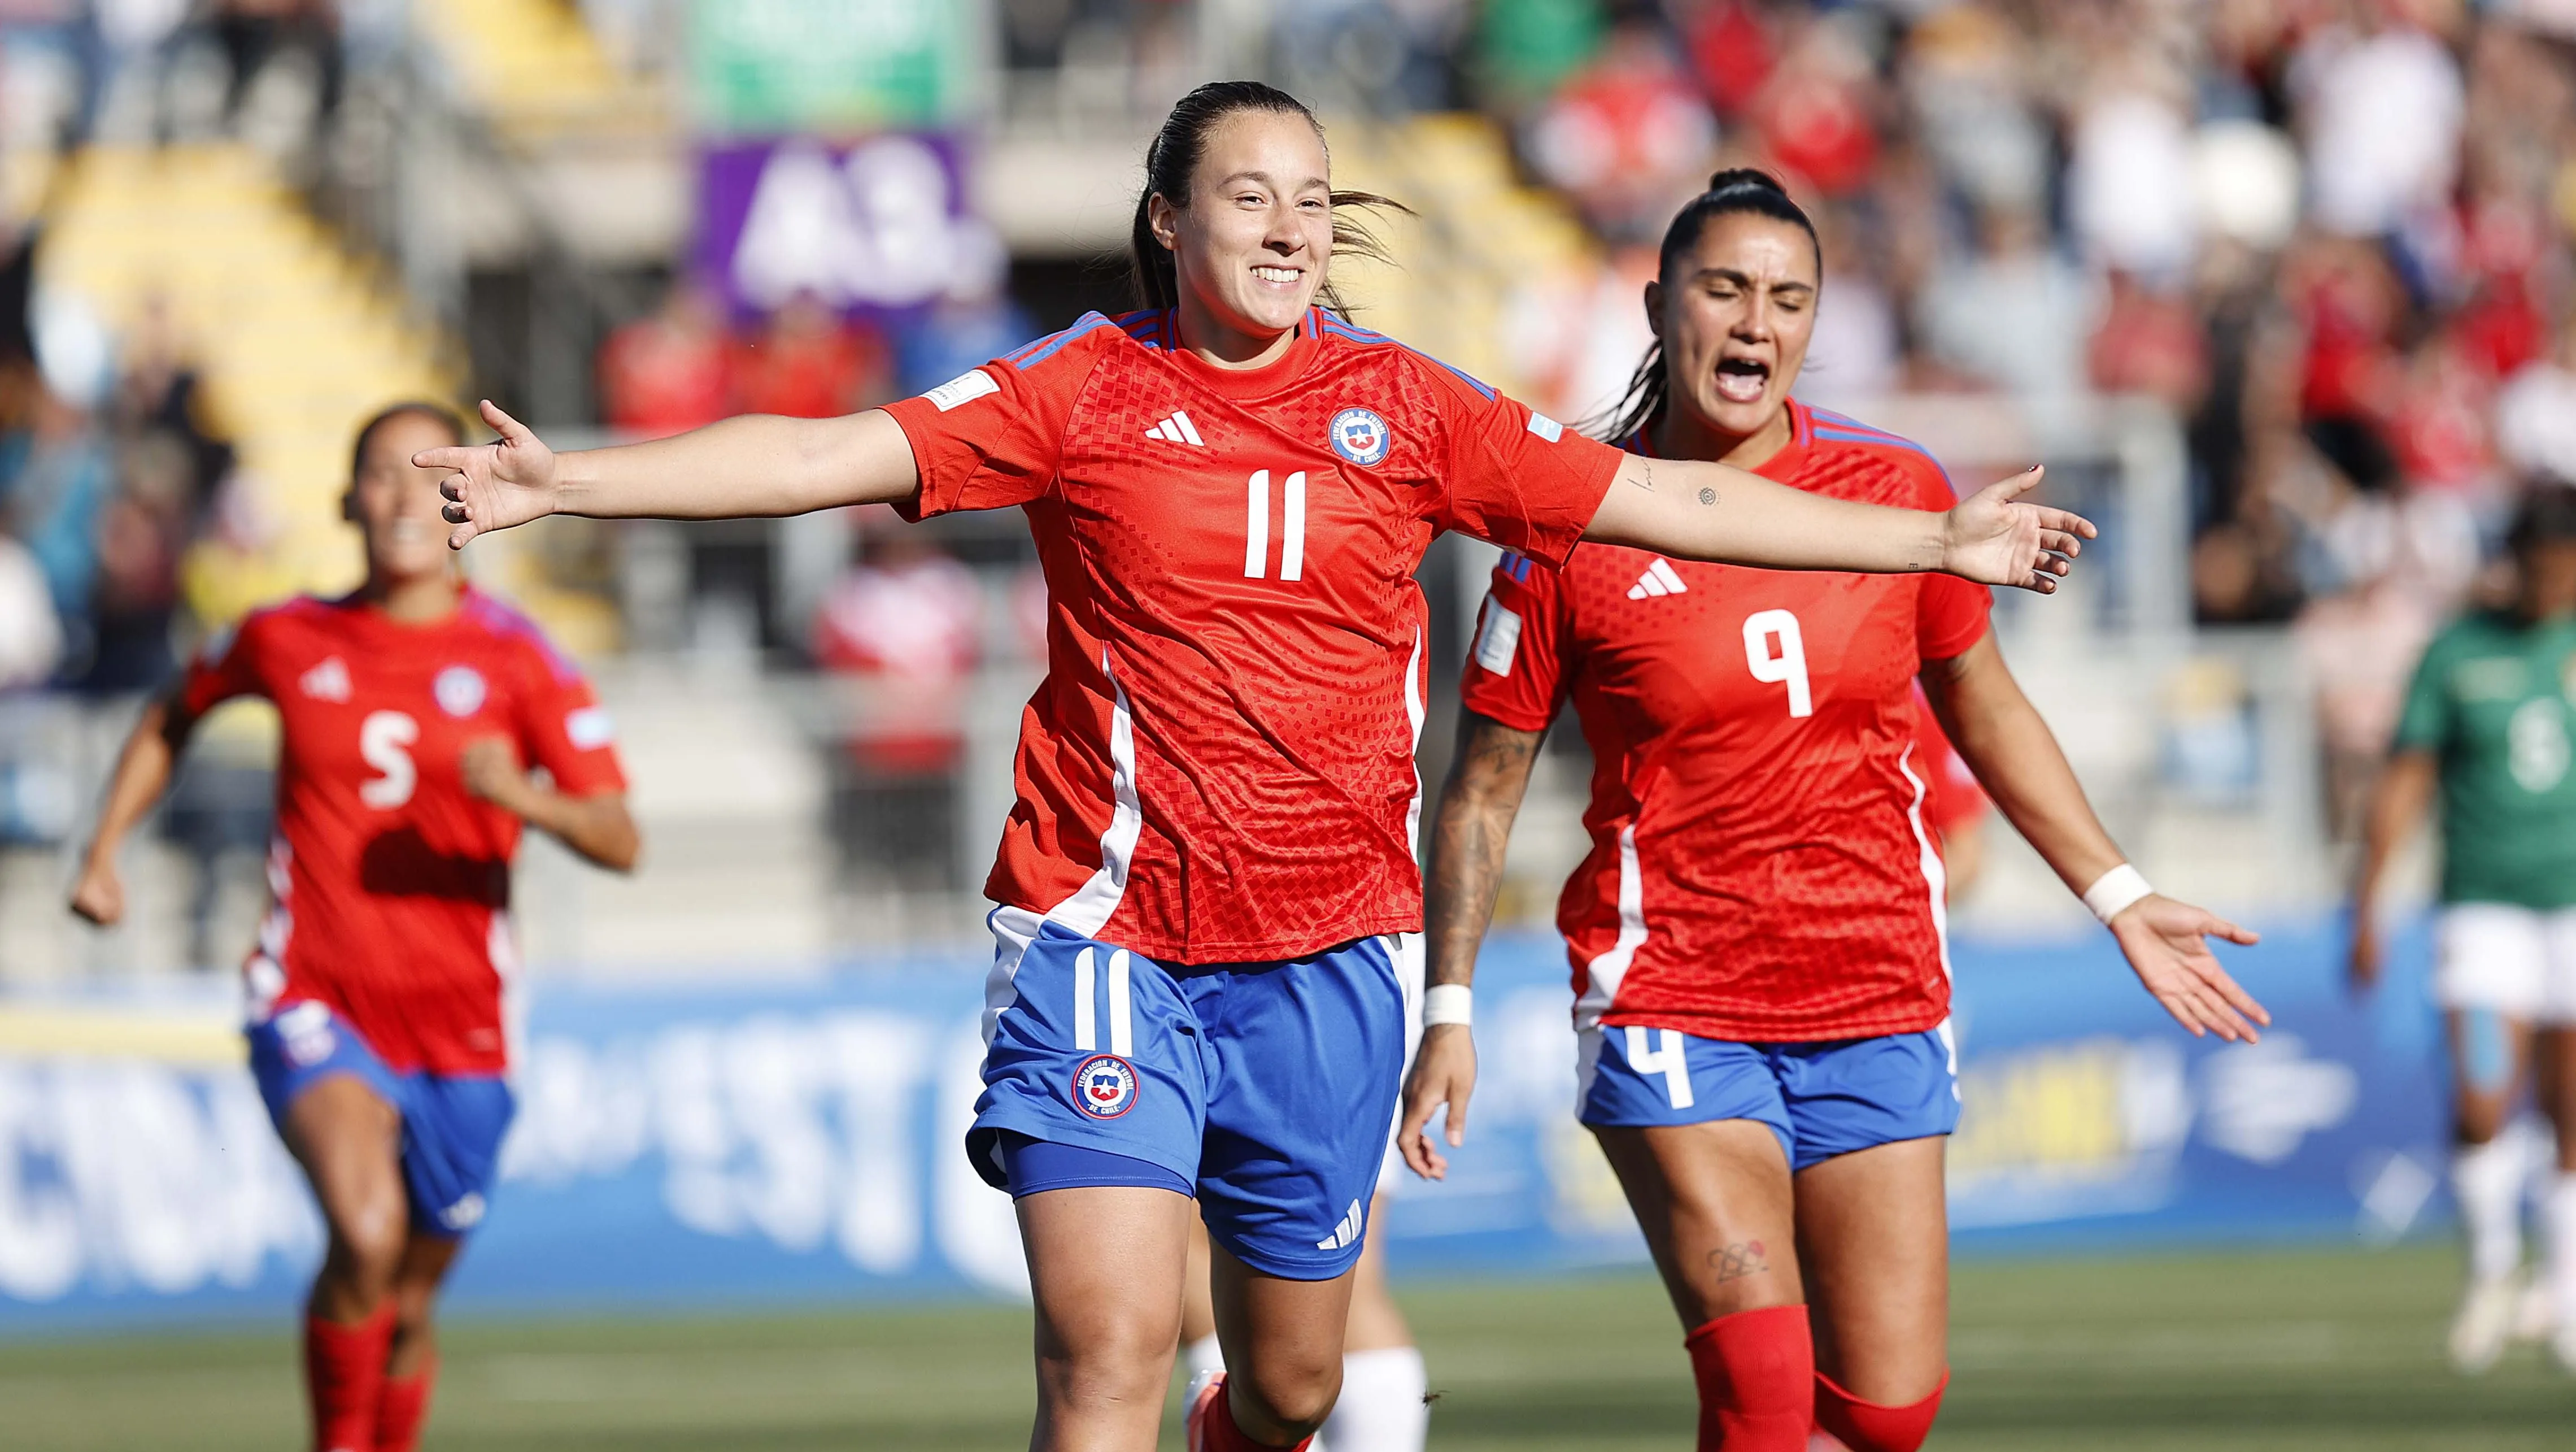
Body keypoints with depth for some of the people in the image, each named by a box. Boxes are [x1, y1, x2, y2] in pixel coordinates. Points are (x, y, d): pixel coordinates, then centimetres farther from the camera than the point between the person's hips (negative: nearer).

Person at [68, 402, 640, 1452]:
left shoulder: (516, 658, -2)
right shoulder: (286, 639, 2)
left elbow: (619, 841, -9)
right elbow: (174, 717, 24)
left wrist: (527, 799, -29)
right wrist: (104, 854, 15)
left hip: (459, 1029, 1)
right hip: (314, 1010, -1)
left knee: (405, 1306, 12)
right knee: (366, 1235, -28)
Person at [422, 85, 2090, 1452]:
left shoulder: (1406, 406, 6)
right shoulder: (1083, 395, 0)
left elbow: (1668, 500, 10)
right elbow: (833, 453, -6)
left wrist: (1937, 540, 11)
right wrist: (569, 480, -16)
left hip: (1324, 957, 3)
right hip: (1108, 942, -3)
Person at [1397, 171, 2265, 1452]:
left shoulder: (1896, 489, 3)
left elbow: (1984, 709, 17)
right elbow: (1484, 785, 2)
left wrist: (2120, 900, 16)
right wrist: (1449, 1010, -3)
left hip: (1878, 1003, 4)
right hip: (1669, 1000, -4)